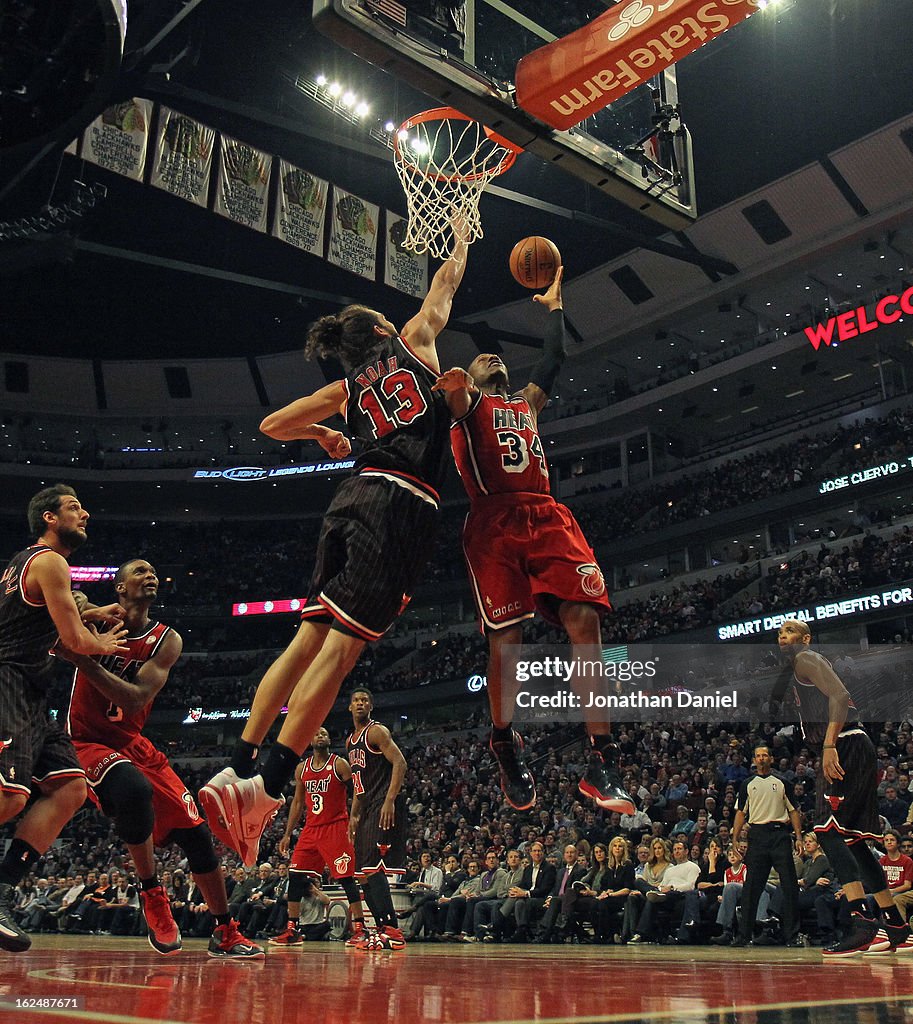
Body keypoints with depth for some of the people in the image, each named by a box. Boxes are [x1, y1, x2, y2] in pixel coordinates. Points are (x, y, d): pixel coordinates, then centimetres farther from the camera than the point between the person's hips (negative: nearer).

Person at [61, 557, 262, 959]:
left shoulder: (167, 641, -3)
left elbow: (135, 700, -17)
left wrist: (83, 659, -29)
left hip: (132, 743, 5)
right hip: (87, 743, -4)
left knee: (196, 833, 0)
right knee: (134, 789, -37)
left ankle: (225, 933, 16)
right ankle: (152, 895, -14)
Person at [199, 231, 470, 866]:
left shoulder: (346, 390, 24)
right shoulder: (414, 342, 16)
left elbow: (272, 425, 29)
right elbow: (445, 287, 30)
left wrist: (323, 434, 45)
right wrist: (462, 242, 49)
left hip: (356, 498, 6)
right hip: (402, 507, -6)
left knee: (311, 637, 7)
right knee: (341, 645, -14)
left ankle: (238, 769, 2)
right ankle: (267, 787, -21)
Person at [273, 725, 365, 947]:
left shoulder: (339, 765, -4)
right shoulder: (302, 768, 11)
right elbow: (298, 802, 16)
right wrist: (287, 835, 12)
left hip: (336, 828, -6)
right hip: (311, 828, 6)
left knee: (346, 877, -9)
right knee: (295, 875, 2)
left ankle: (359, 928, -4)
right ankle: (292, 931, 9)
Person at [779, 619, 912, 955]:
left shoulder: (805, 659, -3)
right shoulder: (799, 669, 26)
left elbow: (840, 696, -18)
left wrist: (829, 745, -27)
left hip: (846, 747, -10)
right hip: (847, 751, 10)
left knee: (826, 830, -16)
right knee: (850, 839, 12)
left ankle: (863, 924, -22)